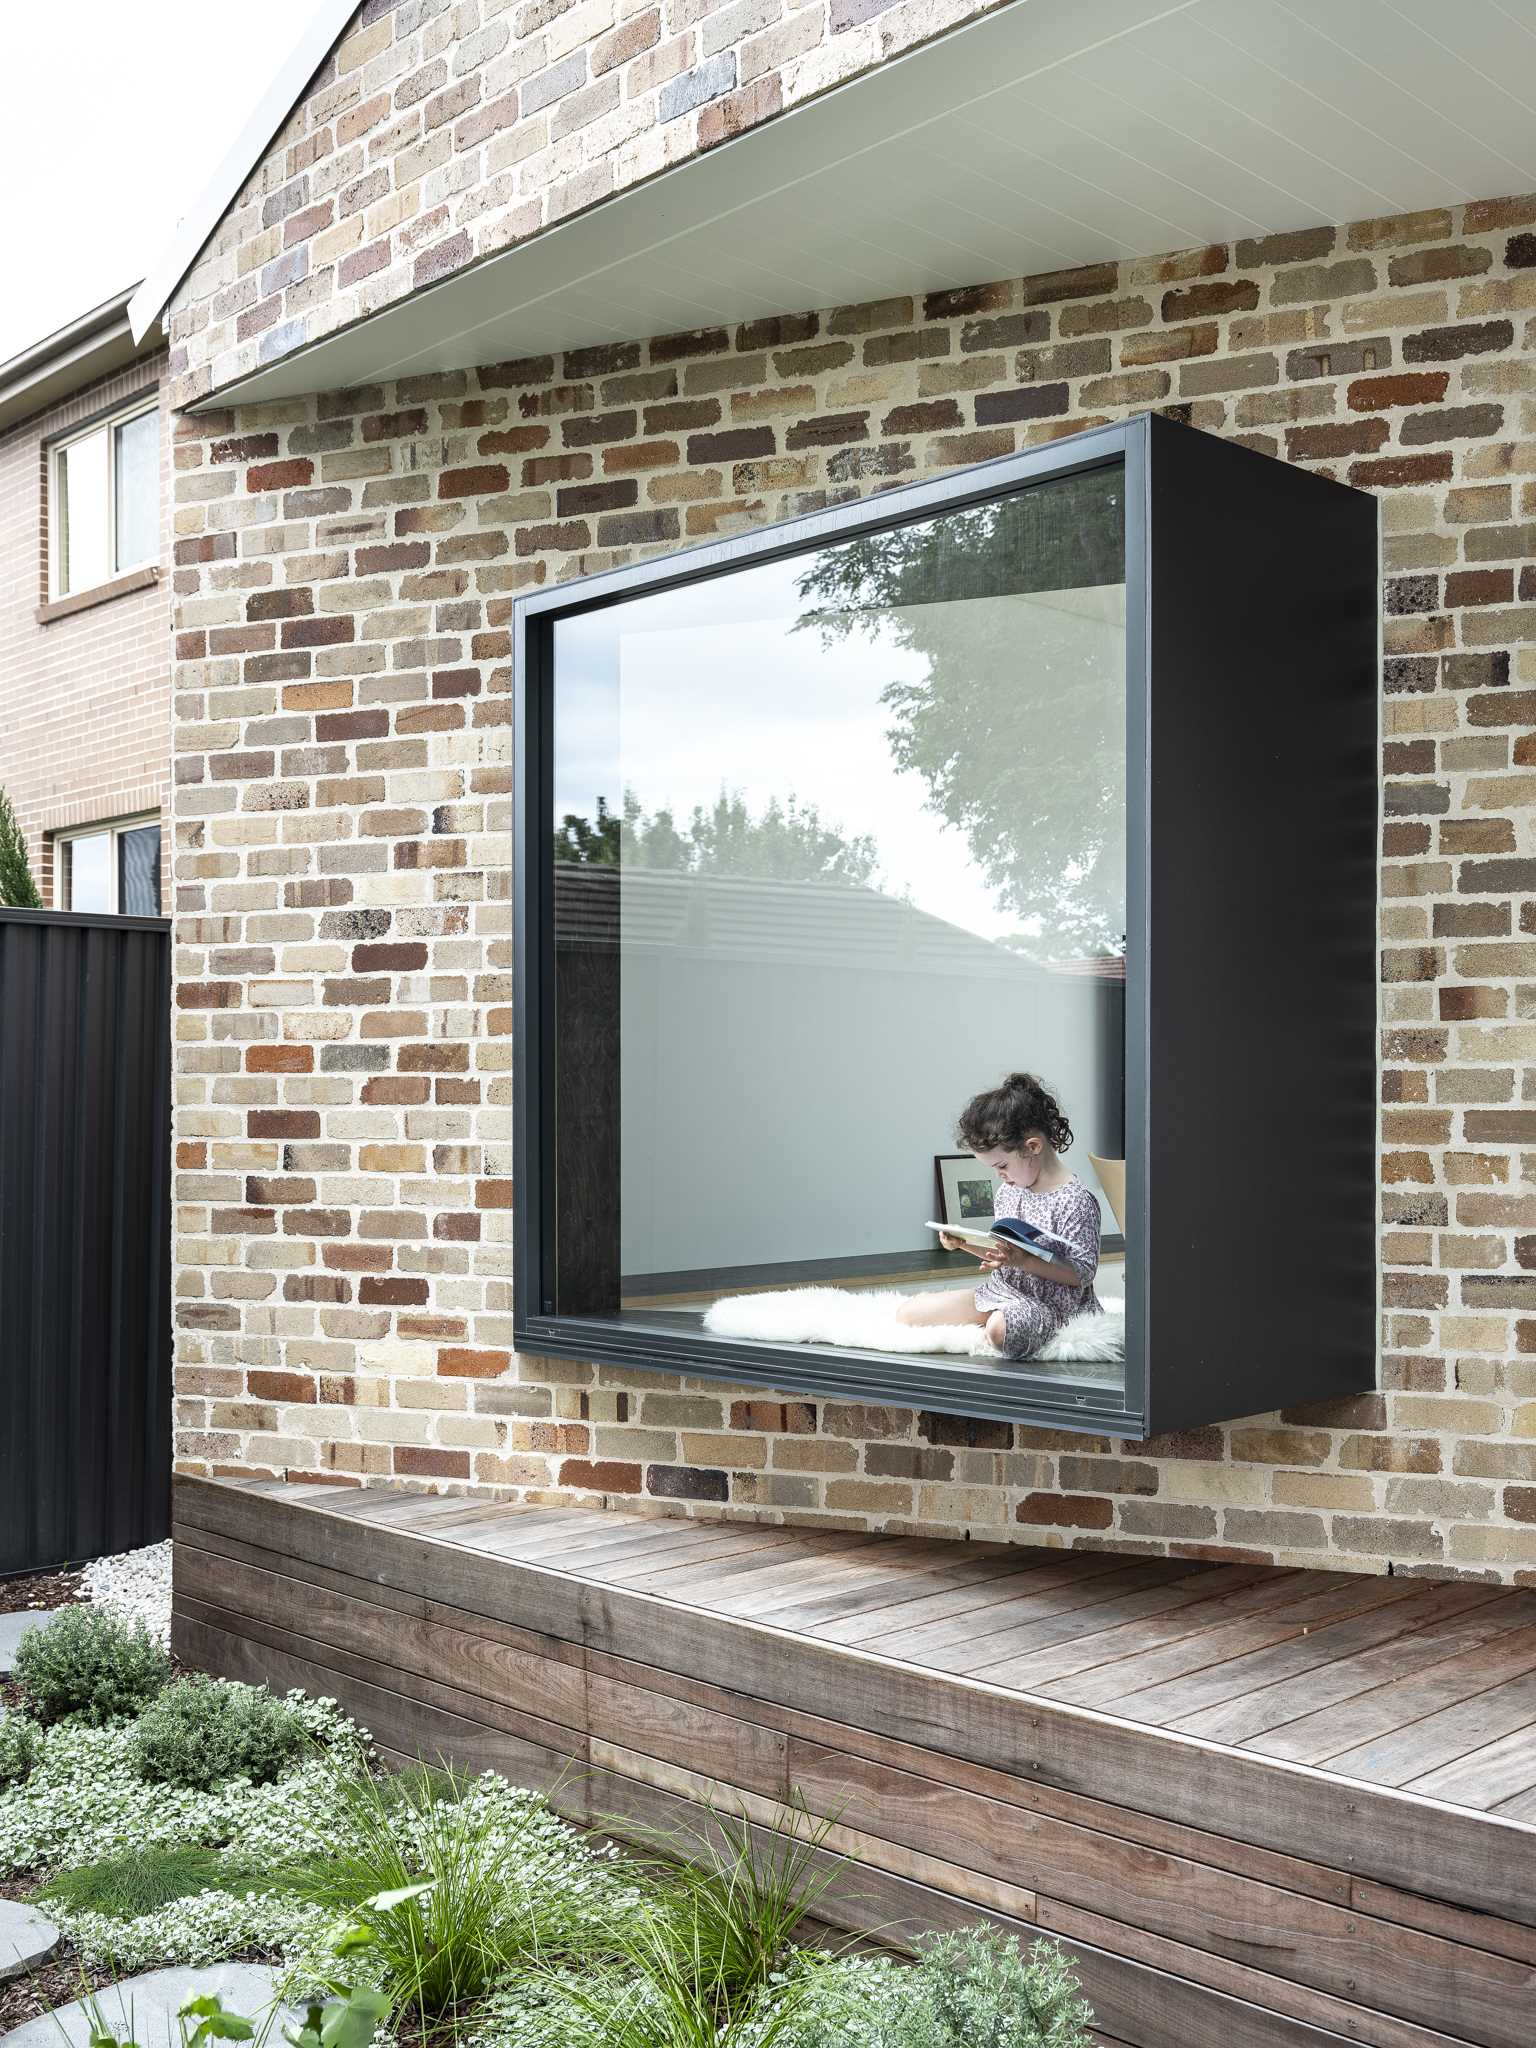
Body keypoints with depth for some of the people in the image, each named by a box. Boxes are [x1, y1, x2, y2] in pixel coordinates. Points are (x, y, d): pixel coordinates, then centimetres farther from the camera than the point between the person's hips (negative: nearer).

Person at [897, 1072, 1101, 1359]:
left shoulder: (1075, 1200, -16)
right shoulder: (1008, 1191, 10)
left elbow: (1083, 1273, -17)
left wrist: (1024, 1260, -27)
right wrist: (964, 1243, 3)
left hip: (1044, 1302, -7)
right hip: (999, 1290, 8)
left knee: (999, 1330, -41)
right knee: (907, 1312, -2)